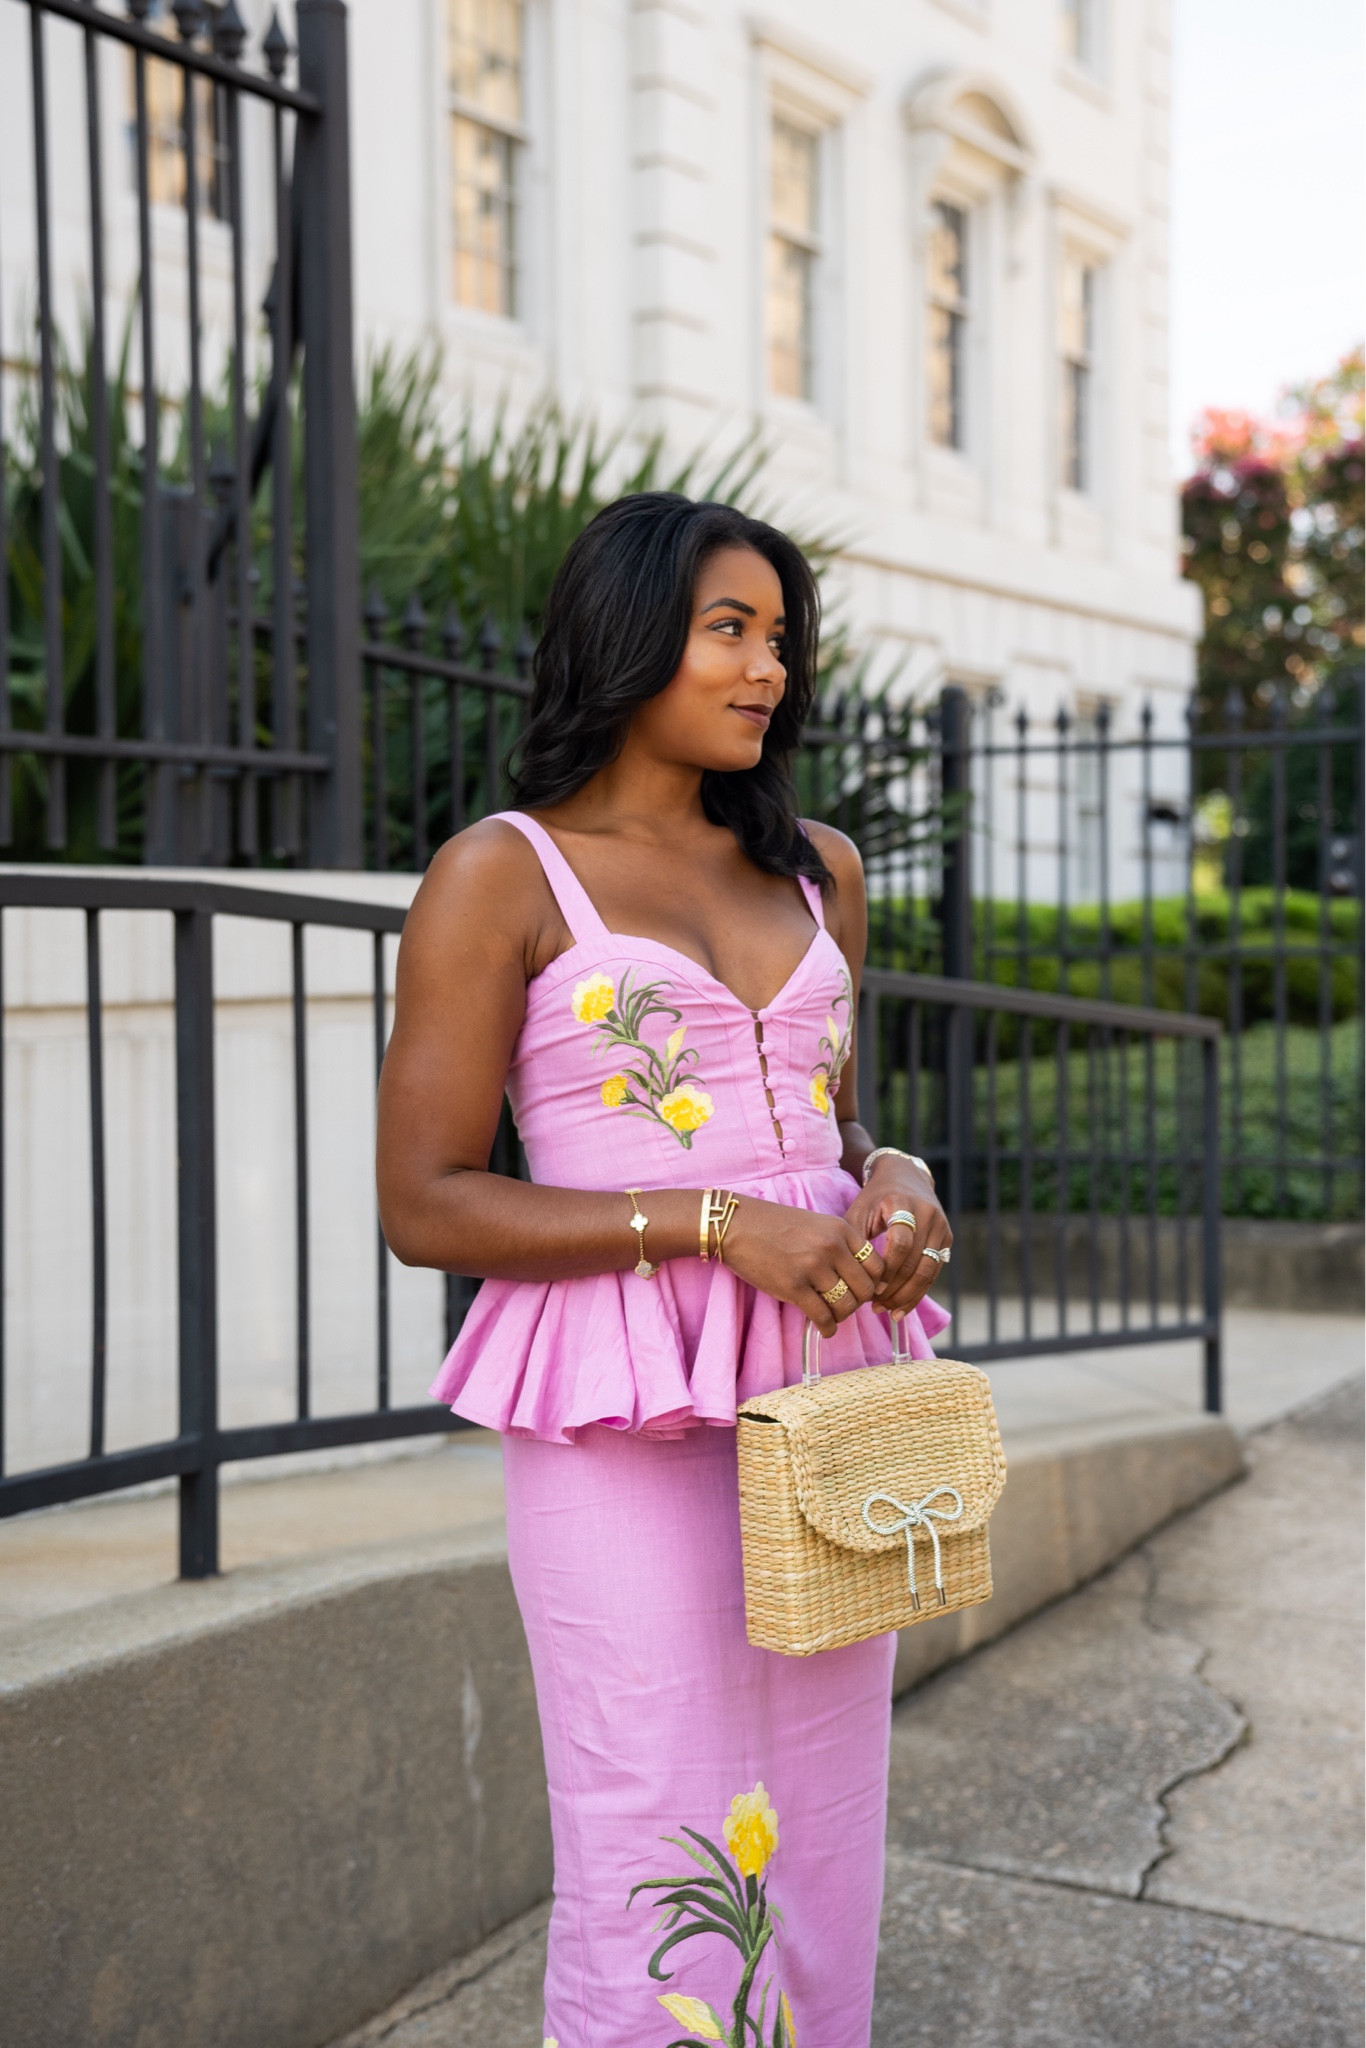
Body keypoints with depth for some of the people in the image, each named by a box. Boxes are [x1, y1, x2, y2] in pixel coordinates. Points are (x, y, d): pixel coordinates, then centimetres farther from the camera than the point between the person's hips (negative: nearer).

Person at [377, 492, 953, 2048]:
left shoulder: (817, 871, 12)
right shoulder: (501, 874, -5)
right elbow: (424, 1205, -8)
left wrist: (894, 1185, -1)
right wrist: (716, 1223, -17)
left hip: (829, 1396, 6)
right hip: (628, 1423, -5)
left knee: (820, 1857, 13)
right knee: (664, 1883, -1)